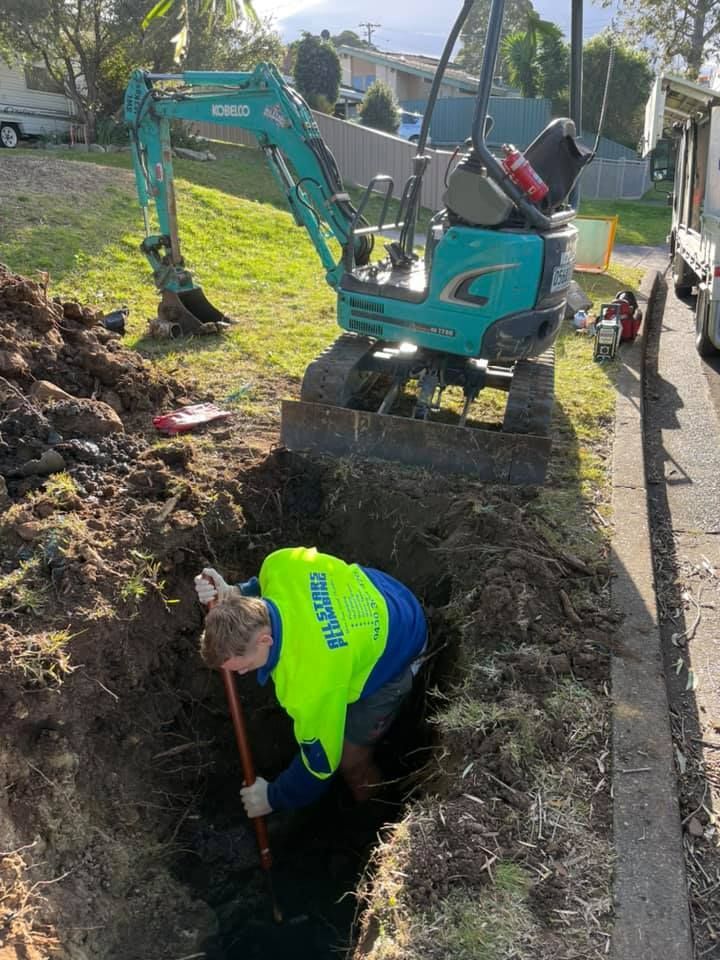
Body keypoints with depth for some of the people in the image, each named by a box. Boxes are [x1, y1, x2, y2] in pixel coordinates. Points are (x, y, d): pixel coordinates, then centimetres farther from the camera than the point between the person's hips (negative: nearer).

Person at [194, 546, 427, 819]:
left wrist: (272, 797, -4)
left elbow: (320, 760, -22)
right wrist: (235, 594, -19)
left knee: (349, 758, 6)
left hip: (392, 654, -7)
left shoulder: (311, 685, -42)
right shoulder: (279, 565, -31)